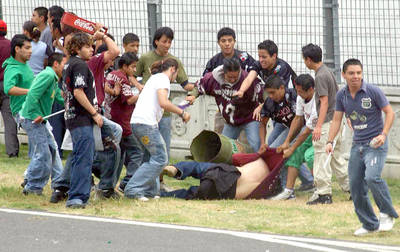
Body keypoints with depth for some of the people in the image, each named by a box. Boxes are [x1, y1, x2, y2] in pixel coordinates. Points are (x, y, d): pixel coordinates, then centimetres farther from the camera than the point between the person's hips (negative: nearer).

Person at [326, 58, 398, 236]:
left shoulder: (373, 92, -10)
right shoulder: (342, 95, 3)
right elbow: (337, 120, 10)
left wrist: (383, 134, -17)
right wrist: (330, 141, -3)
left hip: (375, 143, -6)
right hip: (357, 145, 6)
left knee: (372, 177, -26)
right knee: (355, 185, 1)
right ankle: (369, 224, 15)